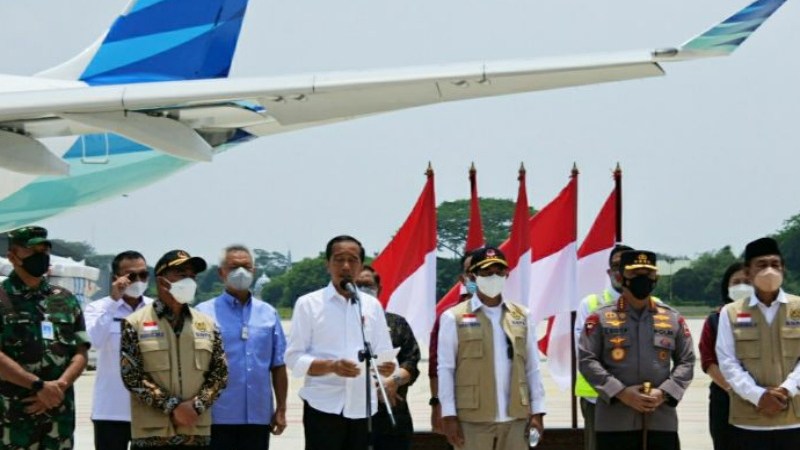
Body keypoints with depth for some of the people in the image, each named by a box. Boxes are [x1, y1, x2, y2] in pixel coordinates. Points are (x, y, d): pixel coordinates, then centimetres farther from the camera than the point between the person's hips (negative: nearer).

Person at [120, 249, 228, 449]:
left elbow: (220, 373, 9)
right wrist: (171, 407, -14)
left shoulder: (207, 324, 11)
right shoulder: (135, 324, -1)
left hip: (196, 432, 4)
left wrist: (196, 406, -8)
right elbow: (131, 375, -8)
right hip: (153, 433, -4)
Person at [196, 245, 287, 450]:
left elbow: (278, 366, 10)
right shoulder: (204, 313, -2)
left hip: (258, 417, 3)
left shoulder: (268, 313, 9)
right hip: (218, 417, -3)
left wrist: (281, 409, 6)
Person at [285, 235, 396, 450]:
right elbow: (294, 359, -4)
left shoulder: (372, 305, 13)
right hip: (324, 408, -4)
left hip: (363, 407, 4)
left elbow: (384, 352, 14)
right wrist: (332, 366, -21)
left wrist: (387, 366, -11)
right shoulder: (309, 304, 0)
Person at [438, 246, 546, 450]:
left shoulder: (521, 316, 9)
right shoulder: (454, 317, -1)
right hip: (473, 418, -3)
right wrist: (449, 415, -8)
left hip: (515, 417, 3)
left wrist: (537, 411, 3)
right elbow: (445, 369, -2)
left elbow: (532, 368, 10)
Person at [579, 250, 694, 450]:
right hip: (615, 421, -2)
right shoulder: (600, 318, 2)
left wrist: (664, 393, -8)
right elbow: (587, 360, -3)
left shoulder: (673, 319, 11)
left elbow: (686, 361, 10)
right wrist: (621, 393, -13)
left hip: (662, 420, 3)